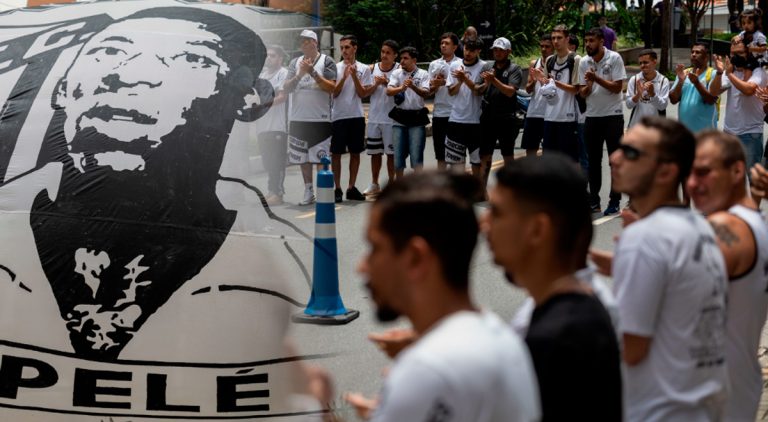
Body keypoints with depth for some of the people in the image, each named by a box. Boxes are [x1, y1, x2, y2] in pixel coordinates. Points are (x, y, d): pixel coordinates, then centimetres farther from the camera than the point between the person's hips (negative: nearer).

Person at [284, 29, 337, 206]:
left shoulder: (326, 61, -1)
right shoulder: (295, 63, 11)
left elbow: (331, 87, -11)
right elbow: (286, 88, 3)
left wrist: (312, 72, -18)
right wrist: (299, 75, -13)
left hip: (320, 118, -4)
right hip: (298, 118, 5)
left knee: (321, 157, -3)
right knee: (303, 157, 9)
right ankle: (308, 192, 16)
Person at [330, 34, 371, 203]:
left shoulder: (364, 69, 4)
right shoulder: (335, 68, 3)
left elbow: (363, 94, -2)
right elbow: (334, 93, -3)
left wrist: (354, 76, -12)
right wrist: (344, 76, -14)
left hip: (357, 116, 1)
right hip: (338, 116, -1)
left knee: (355, 153, 6)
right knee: (336, 153, -1)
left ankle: (351, 188, 15)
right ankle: (337, 189, 5)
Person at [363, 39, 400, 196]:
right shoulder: (373, 68, 7)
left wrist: (387, 83, -22)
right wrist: (376, 85, -13)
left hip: (391, 118, -4)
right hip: (374, 117, 4)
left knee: (391, 152, 0)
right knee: (375, 152, 10)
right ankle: (374, 185, 20)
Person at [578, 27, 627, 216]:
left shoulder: (614, 58, -8)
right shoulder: (584, 62, 4)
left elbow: (617, 87, -12)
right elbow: (583, 93, 5)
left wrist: (597, 78, -19)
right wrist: (589, 84, -16)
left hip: (613, 115, -4)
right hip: (592, 116, 4)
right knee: (593, 160, 8)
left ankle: (614, 201, 6)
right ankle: (594, 200, 16)